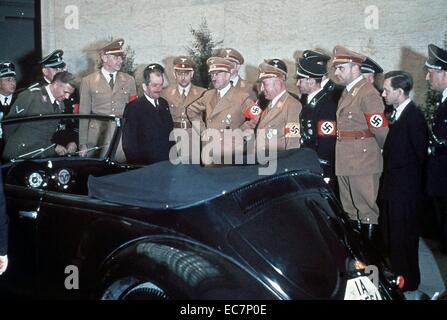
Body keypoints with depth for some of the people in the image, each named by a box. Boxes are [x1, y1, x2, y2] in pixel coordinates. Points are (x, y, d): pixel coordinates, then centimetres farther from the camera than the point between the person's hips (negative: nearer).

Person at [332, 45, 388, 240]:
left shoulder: (368, 93, -14)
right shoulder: (346, 92, 14)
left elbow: (381, 130, -18)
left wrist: (387, 152, -3)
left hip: (363, 159, -9)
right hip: (345, 160, 9)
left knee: (366, 207, -1)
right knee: (349, 208, 17)